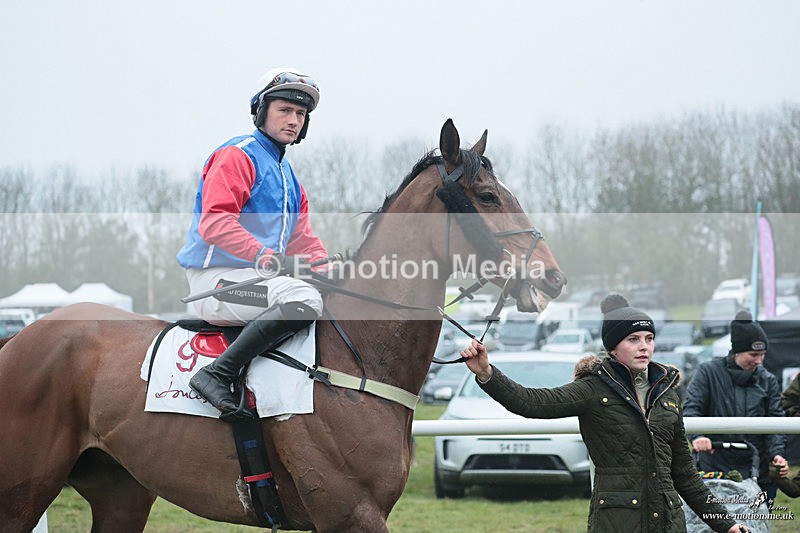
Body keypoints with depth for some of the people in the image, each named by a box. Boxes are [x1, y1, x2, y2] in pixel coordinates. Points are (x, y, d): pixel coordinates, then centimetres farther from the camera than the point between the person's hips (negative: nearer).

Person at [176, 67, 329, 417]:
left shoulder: (289, 177, 24)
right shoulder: (236, 156, -5)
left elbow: (303, 241, 21)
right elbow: (214, 223, -19)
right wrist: (267, 256, -30)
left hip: (261, 278, 9)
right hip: (217, 280, -9)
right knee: (304, 300, -32)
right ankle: (216, 375, -31)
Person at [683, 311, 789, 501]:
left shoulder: (768, 380, 8)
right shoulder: (709, 372, 1)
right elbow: (691, 408, -7)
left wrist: (777, 453, -13)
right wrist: (697, 435, -28)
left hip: (758, 474, 2)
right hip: (715, 469, -2)